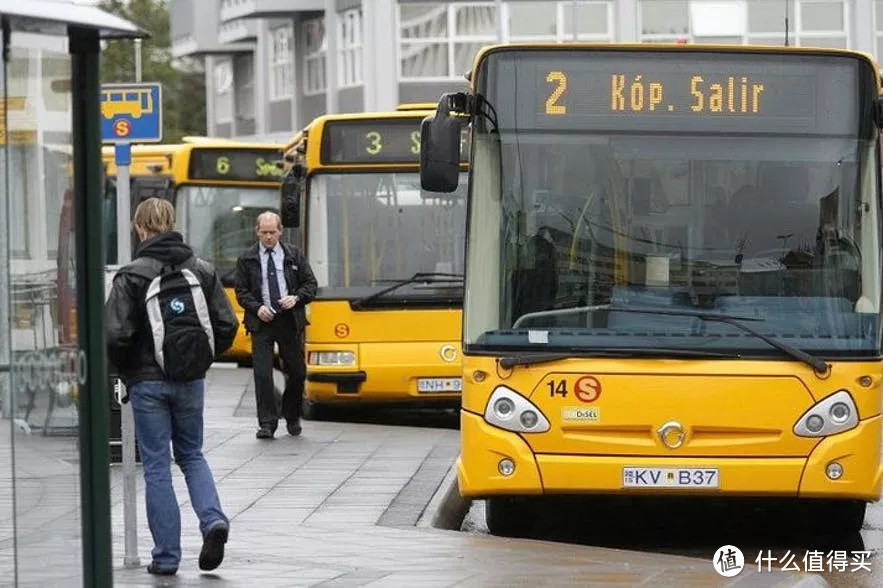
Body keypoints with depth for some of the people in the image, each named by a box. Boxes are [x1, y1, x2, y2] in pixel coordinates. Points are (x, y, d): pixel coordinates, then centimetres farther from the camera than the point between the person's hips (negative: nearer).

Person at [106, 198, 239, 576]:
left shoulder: (132, 276, -12)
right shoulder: (201, 271, 1)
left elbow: (116, 335, -17)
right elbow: (227, 325, 1)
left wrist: (123, 372, 2)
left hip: (147, 381, -4)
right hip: (191, 381, 4)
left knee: (157, 466, 4)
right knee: (191, 455, 20)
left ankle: (166, 556, 5)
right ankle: (213, 519, -5)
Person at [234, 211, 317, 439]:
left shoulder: (294, 255, 8)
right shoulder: (247, 259, 6)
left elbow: (310, 284, 10)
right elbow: (241, 291, 6)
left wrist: (296, 298, -9)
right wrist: (257, 307, -11)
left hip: (290, 321, 1)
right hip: (261, 322, -1)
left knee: (297, 372, 6)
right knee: (262, 373, -9)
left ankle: (292, 418, 26)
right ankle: (267, 423, -5)